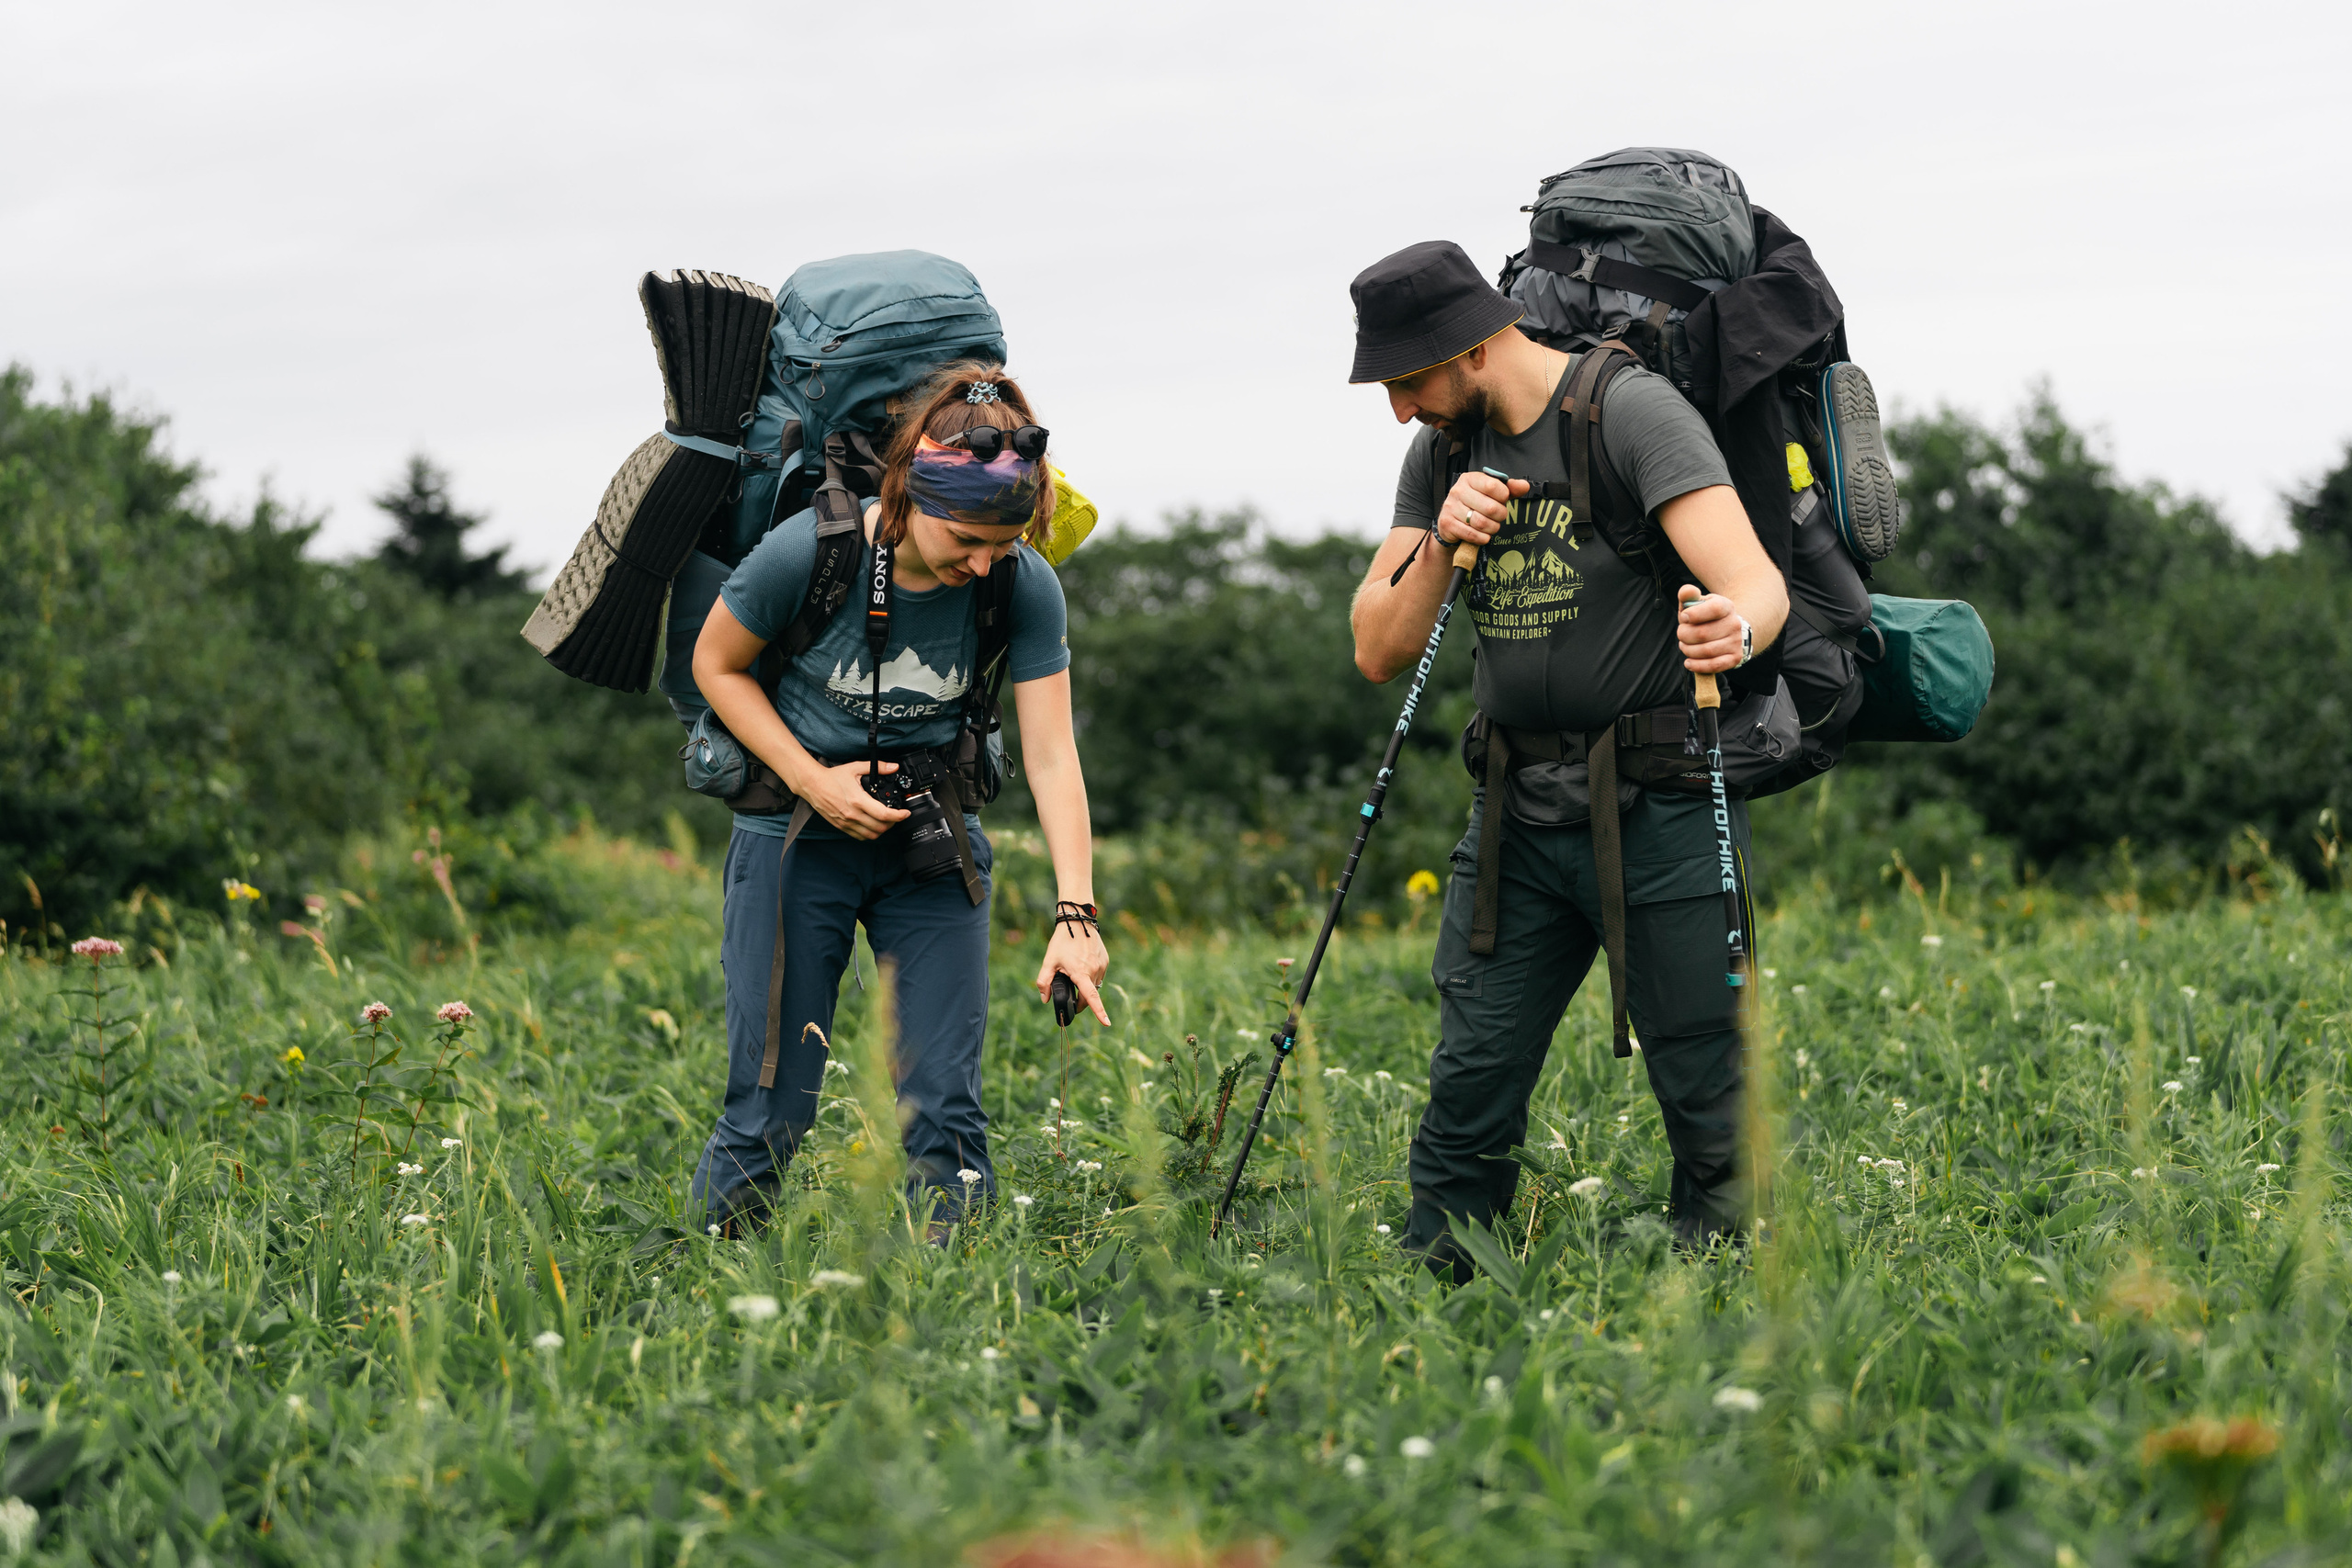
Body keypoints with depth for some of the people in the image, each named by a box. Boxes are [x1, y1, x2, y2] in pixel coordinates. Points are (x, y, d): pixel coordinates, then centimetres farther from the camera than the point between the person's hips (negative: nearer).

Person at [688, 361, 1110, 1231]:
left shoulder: (1024, 588, -14)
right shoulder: (807, 552, -20)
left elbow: (1052, 755, -16)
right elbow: (718, 666, -3)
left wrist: (1075, 913, -26)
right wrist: (813, 779, -15)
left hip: (932, 838, 2)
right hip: (799, 833, -2)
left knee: (945, 1104, -4)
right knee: (772, 1106, -4)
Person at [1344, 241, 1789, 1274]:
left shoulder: (1632, 411, -12)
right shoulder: (1444, 454, 9)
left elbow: (1758, 585, -23)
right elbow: (1379, 654, 6)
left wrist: (1735, 628, -46)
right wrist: (1440, 543, -11)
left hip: (1660, 812, -6)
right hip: (1520, 815, 6)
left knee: (1709, 1101, -3)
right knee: (1468, 1090, 3)